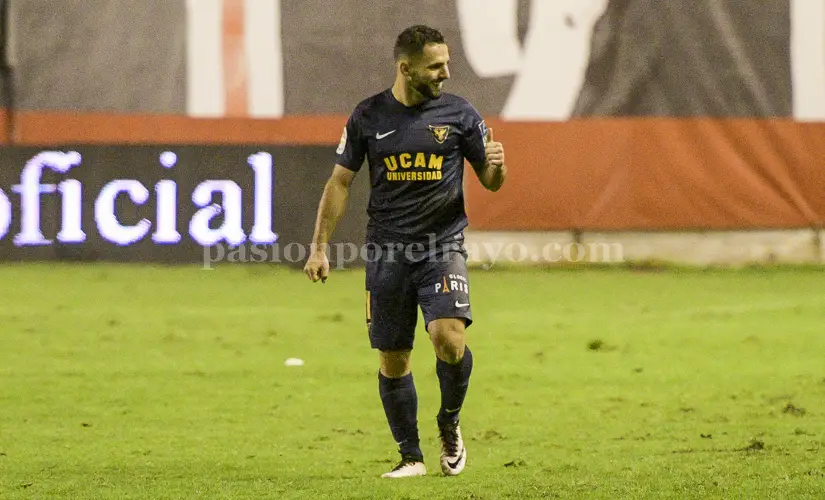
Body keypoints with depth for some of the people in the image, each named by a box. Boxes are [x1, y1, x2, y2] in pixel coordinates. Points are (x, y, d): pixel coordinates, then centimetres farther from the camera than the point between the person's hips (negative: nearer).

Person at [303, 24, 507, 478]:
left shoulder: (459, 114, 1)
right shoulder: (368, 116, 3)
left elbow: (491, 182, 8)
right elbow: (340, 181, 9)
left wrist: (495, 165, -16)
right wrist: (319, 246, 3)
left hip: (443, 245, -1)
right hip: (386, 252, 1)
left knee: (448, 337, -22)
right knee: (392, 359, 3)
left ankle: (449, 423, 5)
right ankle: (410, 456, 17)